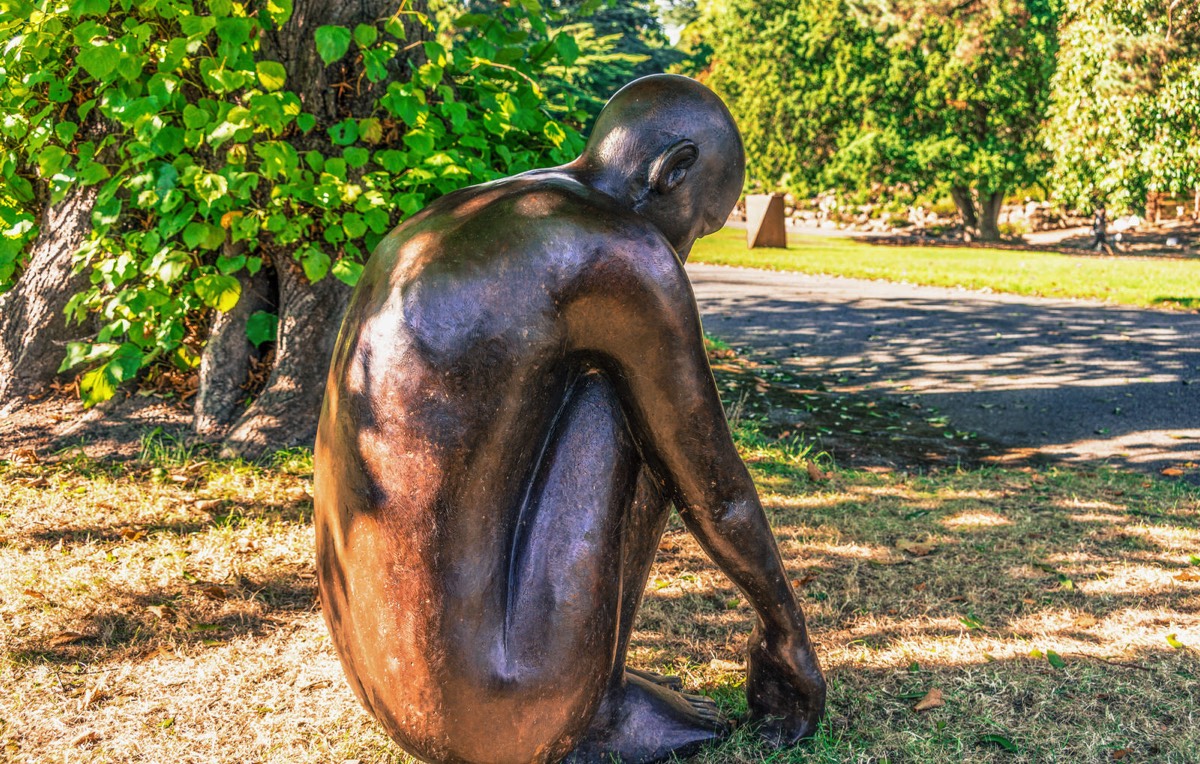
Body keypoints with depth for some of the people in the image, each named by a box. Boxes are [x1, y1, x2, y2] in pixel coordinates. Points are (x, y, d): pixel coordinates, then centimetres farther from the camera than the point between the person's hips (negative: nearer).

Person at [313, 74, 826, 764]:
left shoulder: (439, 226, 13)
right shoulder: (621, 254, -14)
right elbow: (716, 490, -3)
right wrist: (787, 630, 15)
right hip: (498, 702, -8)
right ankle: (596, 707, 7)